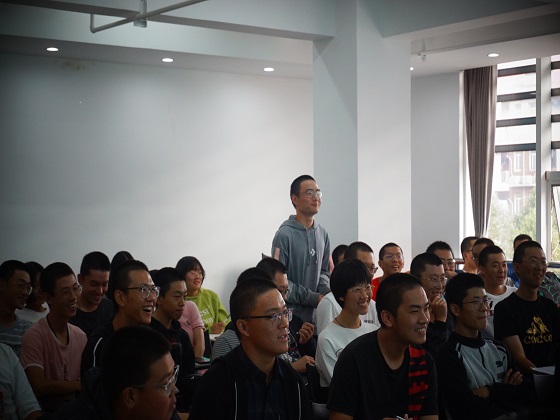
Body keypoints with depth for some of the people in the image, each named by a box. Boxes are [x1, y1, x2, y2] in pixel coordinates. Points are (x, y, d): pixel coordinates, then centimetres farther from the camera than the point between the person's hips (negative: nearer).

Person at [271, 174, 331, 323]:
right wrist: (311, 297, -14)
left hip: (315, 313, 6)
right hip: (291, 315, -6)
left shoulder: (322, 233, 10)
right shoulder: (285, 234, -12)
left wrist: (325, 291, -3)